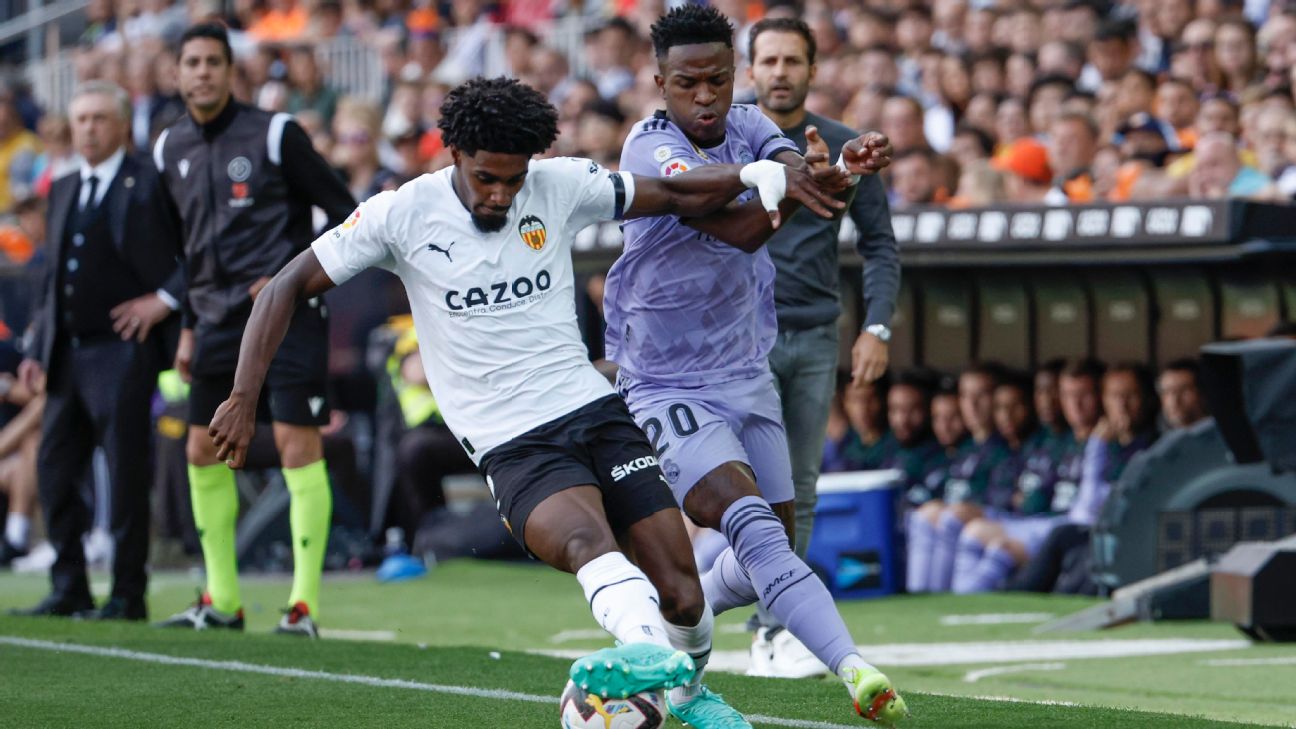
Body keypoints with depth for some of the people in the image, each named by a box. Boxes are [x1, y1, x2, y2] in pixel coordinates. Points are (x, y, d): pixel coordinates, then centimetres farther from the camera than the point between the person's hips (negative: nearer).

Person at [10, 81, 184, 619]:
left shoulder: (150, 185, -4)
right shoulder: (63, 191, 17)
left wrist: (165, 298, -14)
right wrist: (39, 350, 13)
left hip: (122, 350, -7)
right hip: (68, 353, 7)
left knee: (126, 474, -4)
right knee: (55, 469, 6)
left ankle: (128, 595, 2)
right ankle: (69, 589, 14)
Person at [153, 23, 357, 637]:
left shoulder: (274, 134, -6)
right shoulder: (170, 149, 11)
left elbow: (344, 211, -4)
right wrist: (189, 328, 18)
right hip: (219, 317, 6)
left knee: (298, 446, -11)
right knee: (203, 453, 6)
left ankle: (304, 604, -9)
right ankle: (222, 602, 16)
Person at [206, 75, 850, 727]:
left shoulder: (559, 186, 4)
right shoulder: (403, 215, -3)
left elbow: (678, 197, 13)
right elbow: (287, 289, 1)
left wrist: (763, 173, -4)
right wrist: (244, 399, -7)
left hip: (594, 409, 4)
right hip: (513, 446, -4)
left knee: (680, 594, -6)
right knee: (587, 538, -36)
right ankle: (652, 651, -64)